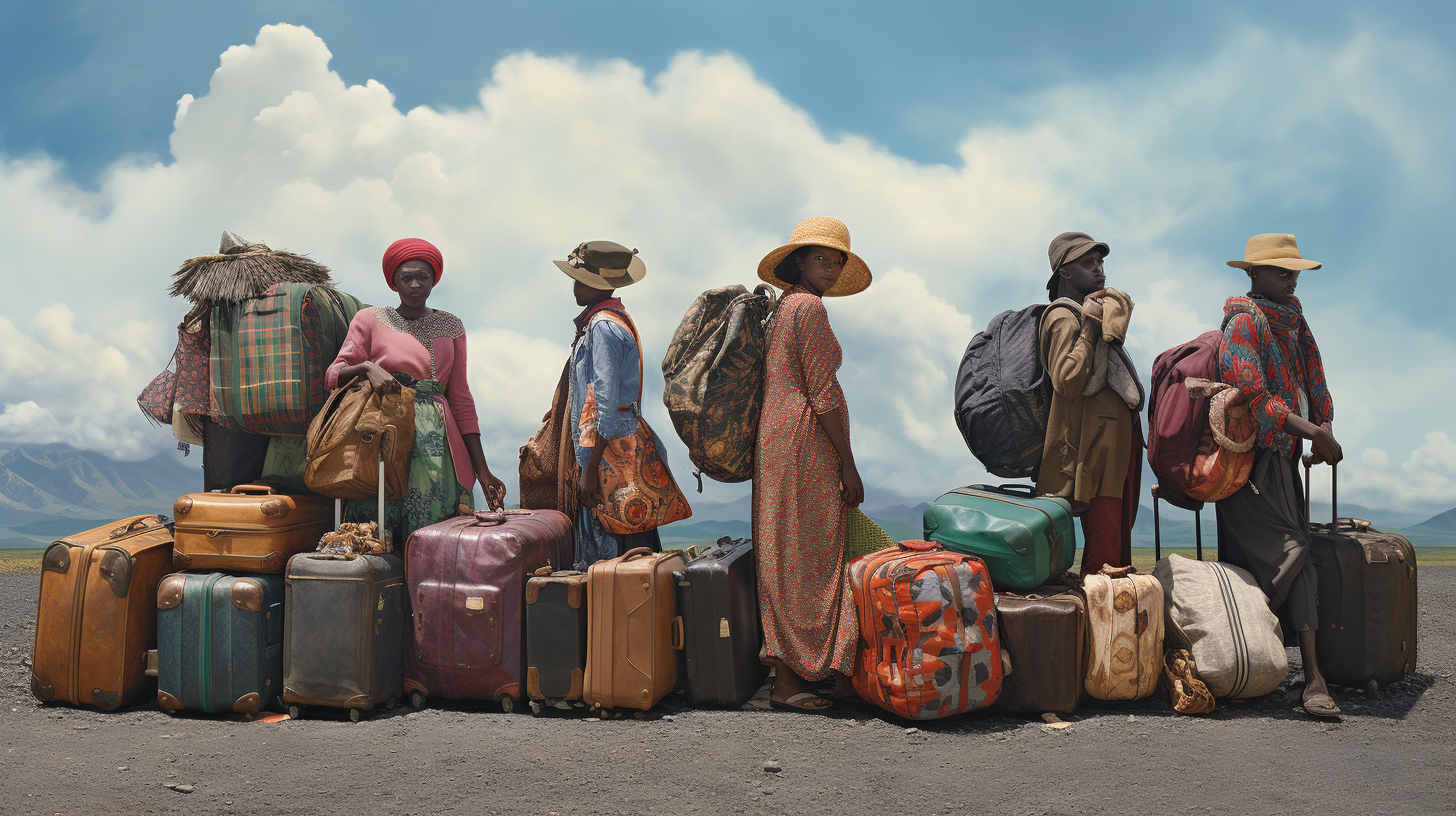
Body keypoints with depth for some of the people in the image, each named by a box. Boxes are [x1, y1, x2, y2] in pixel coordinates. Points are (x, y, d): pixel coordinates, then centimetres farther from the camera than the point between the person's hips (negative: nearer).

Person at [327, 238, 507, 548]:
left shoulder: (451, 327, 16)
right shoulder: (370, 319, 10)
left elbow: (461, 399, 13)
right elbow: (333, 375, 5)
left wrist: (483, 471, 7)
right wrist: (366, 367, -18)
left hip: (438, 440, 2)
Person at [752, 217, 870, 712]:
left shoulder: (782, 308, 19)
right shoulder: (809, 306, -11)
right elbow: (823, 392, -16)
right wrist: (848, 466, -14)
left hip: (778, 439, 10)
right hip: (806, 443, -10)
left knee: (787, 559, 10)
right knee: (804, 560, -6)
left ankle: (791, 673, 15)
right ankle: (788, 681, -3)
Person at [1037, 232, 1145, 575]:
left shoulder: (1101, 311, 22)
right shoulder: (1064, 318, -8)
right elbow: (1067, 382, -23)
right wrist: (1090, 328, -18)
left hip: (1120, 441, 10)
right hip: (1096, 446, -10)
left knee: (1120, 541, 9)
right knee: (1105, 546, -13)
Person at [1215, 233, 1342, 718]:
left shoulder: (1293, 323, 20)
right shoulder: (1243, 322, -8)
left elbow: (1313, 385, 22)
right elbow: (1252, 397, -17)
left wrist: (1323, 430, 4)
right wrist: (1313, 434, -17)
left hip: (1284, 455, 8)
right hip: (1250, 458, -7)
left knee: (1296, 558, 1)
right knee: (1286, 551, -15)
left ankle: (1312, 674, -2)